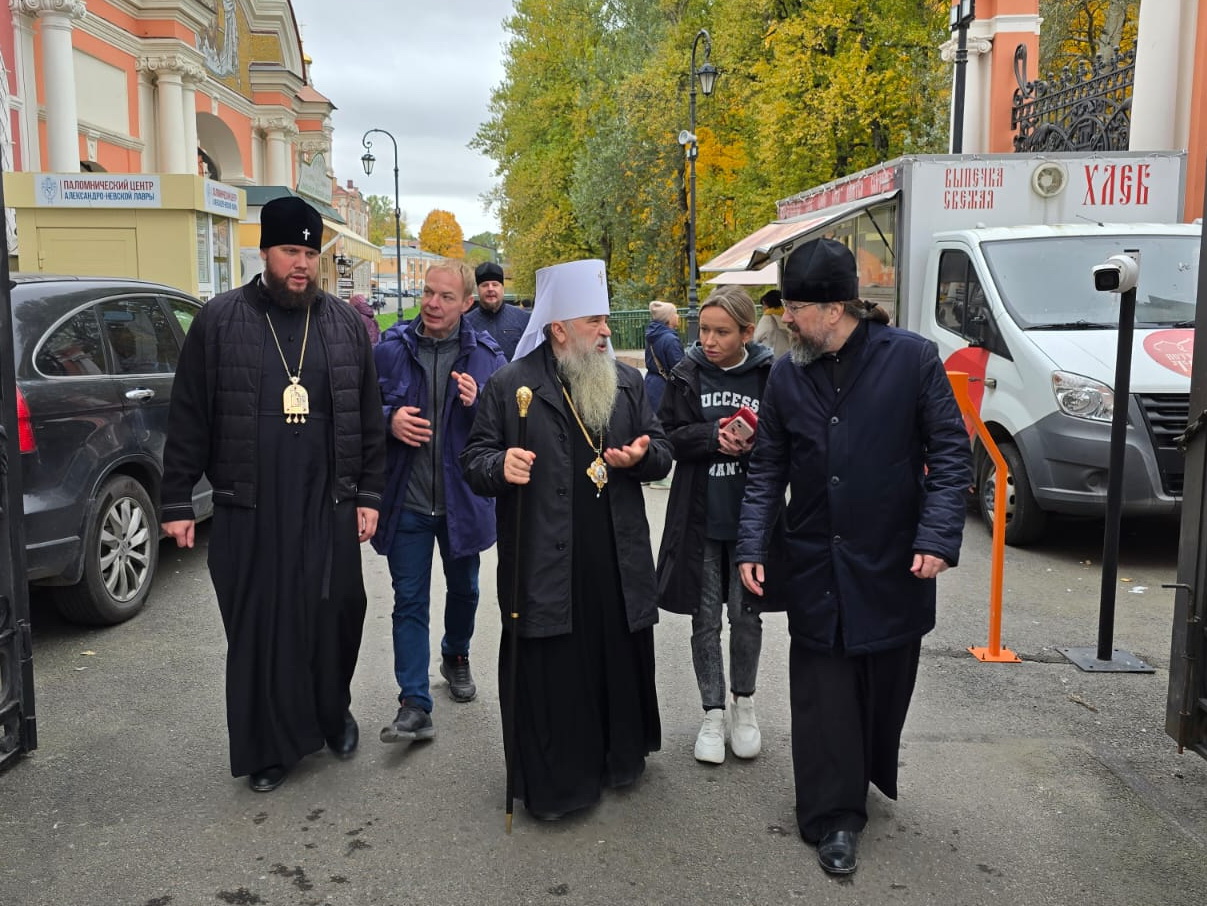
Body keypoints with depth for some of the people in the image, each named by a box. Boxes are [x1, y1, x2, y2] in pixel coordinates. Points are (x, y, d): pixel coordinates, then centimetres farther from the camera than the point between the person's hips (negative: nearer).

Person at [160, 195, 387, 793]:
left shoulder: (345, 325, 6)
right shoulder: (220, 321, 0)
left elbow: (368, 418, 8)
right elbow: (189, 418, 1)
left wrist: (369, 494, 4)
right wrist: (176, 502, -1)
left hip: (329, 507, 2)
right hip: (247, 511, -1)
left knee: (335, 618, 9)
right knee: (257, 629, 6)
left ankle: (333, 713, 34)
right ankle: (269, 746, 23)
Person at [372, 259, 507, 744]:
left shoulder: (486, 355, -3)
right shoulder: (390, 349, -4)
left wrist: (478, 405, -22)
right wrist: (389, 420, -16)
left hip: (463, 499, 1)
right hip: (406, 501, -1)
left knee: (463, 589, 20)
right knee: (410, 600, 1)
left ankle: (455, 656, 48)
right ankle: (414, 704, 7)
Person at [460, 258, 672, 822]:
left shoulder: (626, 381, 10)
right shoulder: (511, 385, -3)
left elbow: (661, 450, 16)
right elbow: (474, 458, 0)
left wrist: (643, 455, -8)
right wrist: (500, 466, -22)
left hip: (618, 564, 4)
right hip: (544, 567, -4)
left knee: (618, 664, 14)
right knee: (548, 674, 4)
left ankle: (619, 756, 36)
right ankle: (551, 782, 20)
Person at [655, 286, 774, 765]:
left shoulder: (770, 376, -7)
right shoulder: (687, 375, -2)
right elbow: (667, 435, -3)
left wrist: (754, 444, -21)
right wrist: (714, 436, -19)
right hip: (699, 518, 1)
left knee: (746, 616, 10)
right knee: (705, 620, 10)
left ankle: (744, 702, 33)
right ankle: (713, 712, 25)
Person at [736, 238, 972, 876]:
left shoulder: (911, 358, -9)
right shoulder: (787, 374, 2)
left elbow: (951, 451, -6)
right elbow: (767, 469, 6)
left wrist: (939, 537, -15)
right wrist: (753, 546, -2)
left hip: (892, 562, -2)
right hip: (814, 564, 2)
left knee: (884, 684, 13)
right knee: (823, 693, 5)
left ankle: (870, 776, 38)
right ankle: (835, 817, 17)